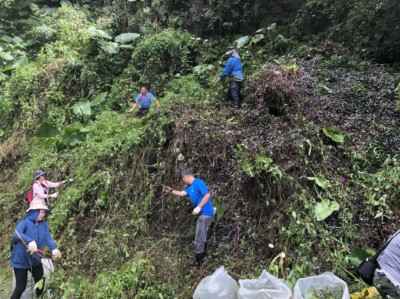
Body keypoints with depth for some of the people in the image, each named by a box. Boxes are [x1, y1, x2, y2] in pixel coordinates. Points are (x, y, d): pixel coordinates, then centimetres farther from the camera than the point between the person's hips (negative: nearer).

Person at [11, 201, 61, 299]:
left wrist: (54, 249, -32)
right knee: (21, 286, 3)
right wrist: (30, 241, -56)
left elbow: (48, 237, -13)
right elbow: (17, 234, -39)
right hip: (21, 260, -6)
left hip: (35, 260, 6)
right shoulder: (24, 223, -20)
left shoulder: (43, 224, -2)